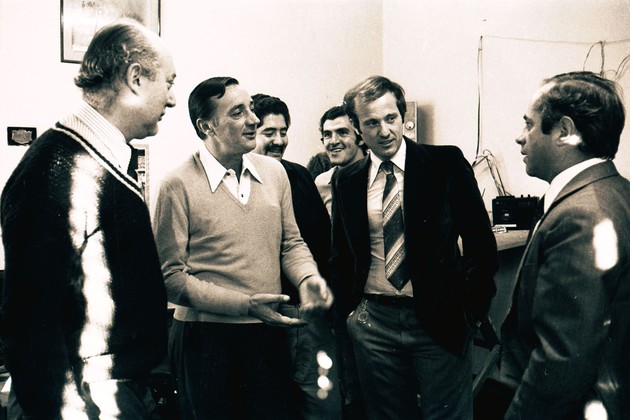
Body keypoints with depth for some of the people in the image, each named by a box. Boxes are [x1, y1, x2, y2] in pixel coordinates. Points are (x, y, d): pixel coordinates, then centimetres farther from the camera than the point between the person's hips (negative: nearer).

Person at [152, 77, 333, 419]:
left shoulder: (273, 171, 4)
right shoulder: (179, 185, -11)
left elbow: (291, 242, 12)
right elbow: (171, 276, -12)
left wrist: (308, 278, -10)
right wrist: (245, 304, -19)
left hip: (267, 333, 5)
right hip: (205, 339, -4)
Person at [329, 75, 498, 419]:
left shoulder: (447, 164, -6)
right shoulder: (346, 181, 3)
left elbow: (480, 240, -3)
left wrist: (473, 308, -5)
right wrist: (346, 309, 7)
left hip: (439, 319, -2)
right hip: (372, 322, 3)